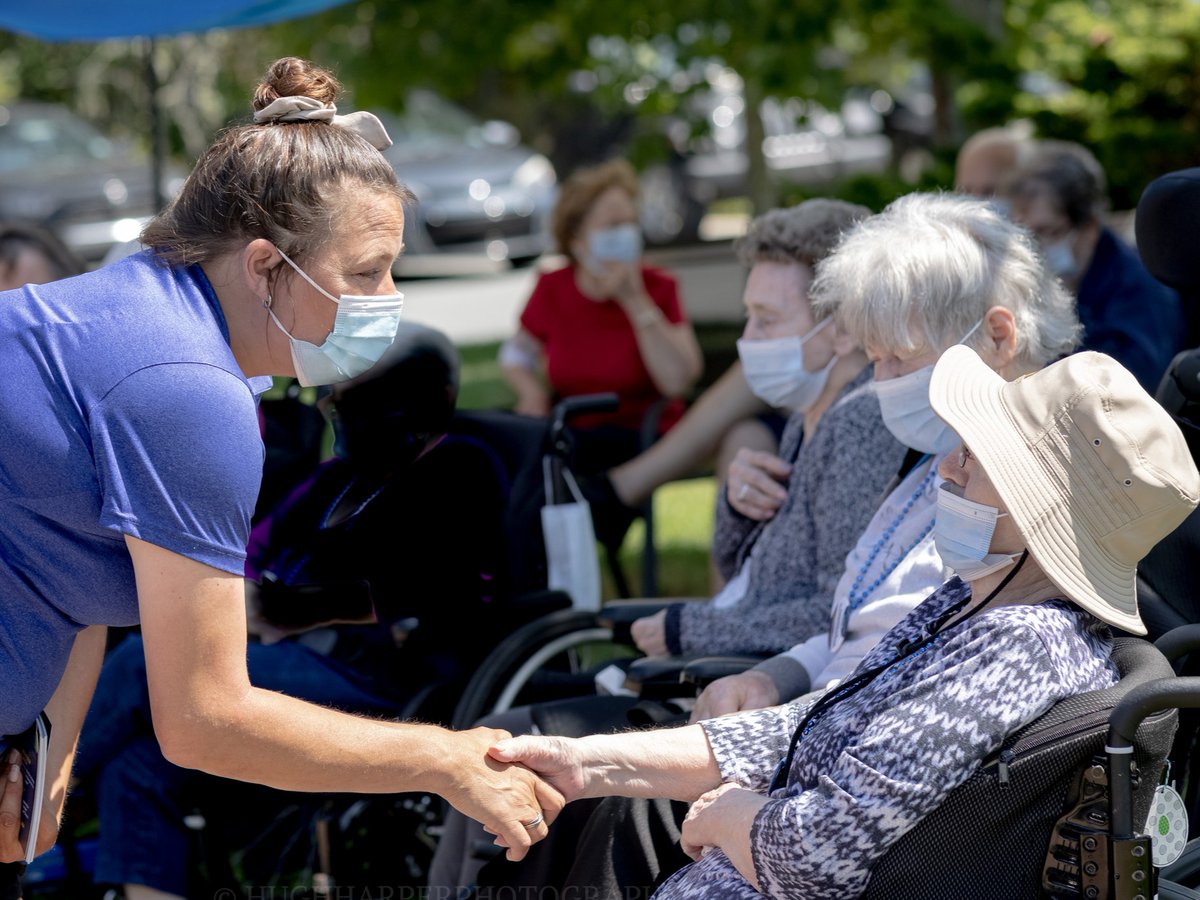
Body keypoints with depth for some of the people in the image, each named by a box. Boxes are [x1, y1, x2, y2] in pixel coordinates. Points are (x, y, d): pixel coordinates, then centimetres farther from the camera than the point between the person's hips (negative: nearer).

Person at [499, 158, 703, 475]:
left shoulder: (659, 288, -3)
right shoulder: (552, 289, 4)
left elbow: (678, 382, -17)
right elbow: (517, 352, 21)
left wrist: (635, 301, -18)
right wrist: (532, 390, -3)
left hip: (643, 439, -3)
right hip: (571, 434, 4)